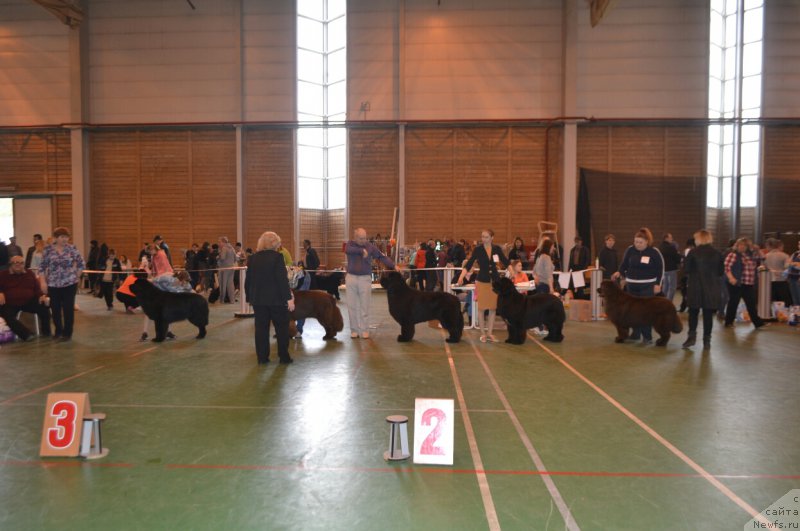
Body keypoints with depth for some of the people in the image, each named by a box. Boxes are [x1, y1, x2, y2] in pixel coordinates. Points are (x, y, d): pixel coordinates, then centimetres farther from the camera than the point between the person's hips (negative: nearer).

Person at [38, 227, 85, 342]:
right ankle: (58, 332, 23)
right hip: (53, 284, 1)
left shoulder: (72, 249, -1)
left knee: (68, 309, 1)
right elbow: (42, 267, 1)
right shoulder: (48, 249, 0)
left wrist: (75, 276, 5)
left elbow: (82, 264, 7)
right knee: (55, 309, 8)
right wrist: (43, 282, -6)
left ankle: (67, 333, 11)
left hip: (69, 284, -1)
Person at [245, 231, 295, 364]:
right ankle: (284, 356, 10)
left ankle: (262, 357, 10)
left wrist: (249, 297, 17)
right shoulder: (277, 257, -10)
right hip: (276, 298, -4)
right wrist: (289, 297, -12)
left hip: (258, 299, 4)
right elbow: (282, 279, -15)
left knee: (261, 328, 8)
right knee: (282, 328, 7)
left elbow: (248, 280, 9)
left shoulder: (252, 258, 5)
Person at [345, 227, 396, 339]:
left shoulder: (370, 246, -1)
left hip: (365, 278, -1)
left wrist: (393, 266, -20)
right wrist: (362, 250, -28)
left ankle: (364, 330, 8)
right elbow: (347, 250, -22)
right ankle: (354, 330, 16)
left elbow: (382, 256, -8)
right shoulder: (350, 244, 1)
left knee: (364, 307, 1)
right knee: (352, 306, 6)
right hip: (351, 277, 1)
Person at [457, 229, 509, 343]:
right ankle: (483, 333, 13)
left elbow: (506, 262, 7)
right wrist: (461, 276, -24)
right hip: (482, 281, -2)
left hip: (495, 280, 2)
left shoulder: (497, 249, 1)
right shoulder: (478, 249, -7)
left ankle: (490, 333, 15)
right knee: (482, 308, 2)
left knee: (493, 308, 5)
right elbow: (469, 264, -13)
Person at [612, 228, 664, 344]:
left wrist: (658, 284, -6)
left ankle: (647, 336, 0)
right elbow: (624, 264, 9)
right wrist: (619, 272, -11)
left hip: (647, 285, -3)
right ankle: (636, 333, 18)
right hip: (632, 284, 4)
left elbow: (660, 268, -2)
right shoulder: (630, 250, 1)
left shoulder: (654, 252, -6)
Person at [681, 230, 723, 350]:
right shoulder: (717, 253, 0)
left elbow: (686, 270, -9)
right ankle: (706, 341, 9)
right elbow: (721, 272, 4)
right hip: (712, 288, 2)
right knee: (708, 314, 6)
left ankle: (692, 336, 1)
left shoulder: (692, 252, -8)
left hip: (695, 287, -2)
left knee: (693, 313, 11)